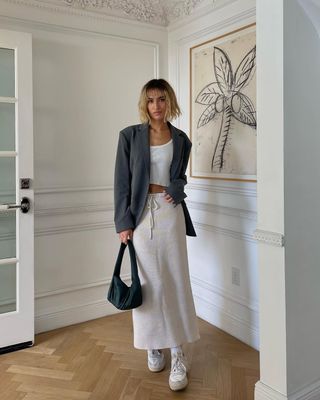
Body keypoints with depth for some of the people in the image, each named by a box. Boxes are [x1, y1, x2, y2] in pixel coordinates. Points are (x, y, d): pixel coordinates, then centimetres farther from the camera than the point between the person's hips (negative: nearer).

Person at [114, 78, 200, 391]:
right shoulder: (130, 135, 1)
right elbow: (122, 181, -1)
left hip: (170, 213, 2)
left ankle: (177, 355, 10)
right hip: (142, 213, -1)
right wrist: (123, 222, -7)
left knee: (175, 280, 1)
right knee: (148, 282, 4)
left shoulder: (181, 140, 8)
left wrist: (177, 188, -5)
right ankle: (154, 346, 22)